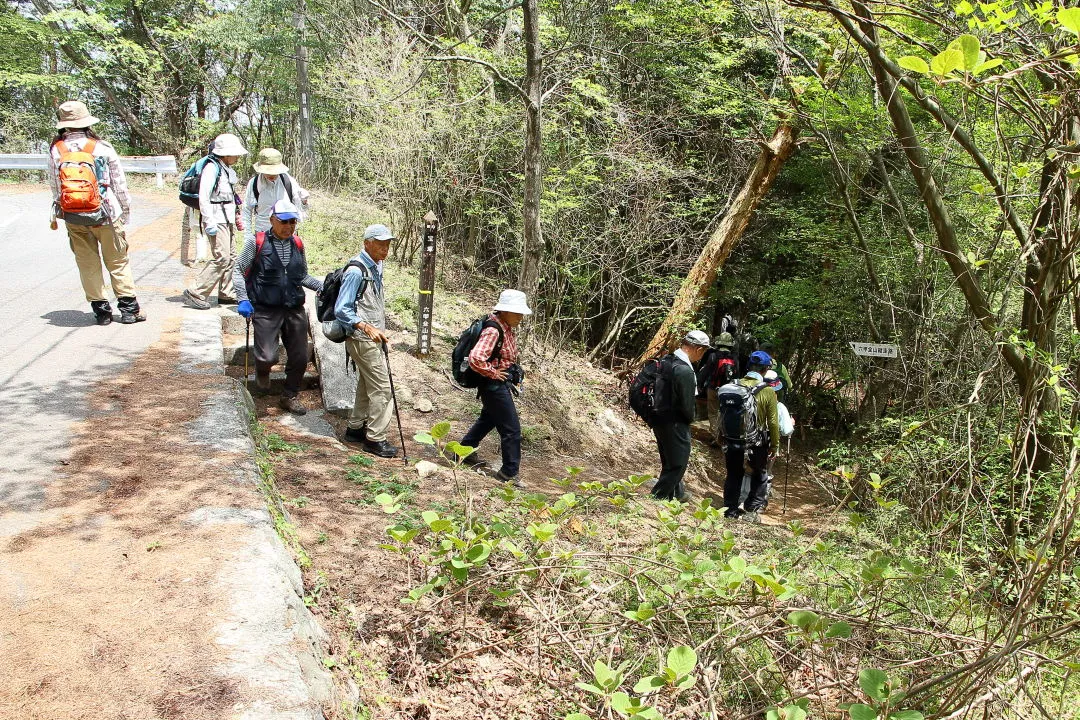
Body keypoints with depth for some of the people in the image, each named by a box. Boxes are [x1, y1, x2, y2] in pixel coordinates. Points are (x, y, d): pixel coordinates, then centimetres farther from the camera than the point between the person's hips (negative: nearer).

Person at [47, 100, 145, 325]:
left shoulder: (56, 151, -1)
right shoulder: (102, 148, -6)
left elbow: (54, 187, 5)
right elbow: (119, 183, -1)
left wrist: (60, 211, 19)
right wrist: (125, 210, 10)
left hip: (73, 217, 2)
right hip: (105, 214, -2)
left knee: (88, 264, 11)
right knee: (118, 262, 8)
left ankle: (101, 310, 15)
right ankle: (129, 309, 10)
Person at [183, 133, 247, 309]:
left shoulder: (227, 169, 16)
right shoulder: (212, 167, -13)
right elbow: (203, 196, -19)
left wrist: (235, 216, 23)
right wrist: (209, 222, -22)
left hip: (227, 219, 10)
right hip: (216, 219, -10)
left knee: (231, 257, 12)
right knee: (222, 257, -14)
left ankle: (227, 294, 21)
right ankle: (195, 294, -9)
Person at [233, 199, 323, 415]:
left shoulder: (297, 244, 9)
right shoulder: (258, 243, -4)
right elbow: (238, 270, 1)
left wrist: (322, 286, 3)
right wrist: (243, 299, -10)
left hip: (295, 309, 4)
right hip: (266, 309, -4)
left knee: (300, 357, 6)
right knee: (268, 356, -12)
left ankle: (289, 396, 27)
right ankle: (262, 371, 26)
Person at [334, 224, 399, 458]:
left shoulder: (376, 267, 9)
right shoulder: (356, 271, -19)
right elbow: (341, 310, -21)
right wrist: (367, 327, -30)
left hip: (373, 338, 10)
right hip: (362, 340, -10)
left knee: (366, 384, 19)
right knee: (382, 388, -7)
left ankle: (355, 428, 33)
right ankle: (375, 439, 3)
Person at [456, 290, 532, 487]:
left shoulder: (508, 328, 4)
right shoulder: (493, 330, -26)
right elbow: (475, 359, -36)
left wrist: (513, 371, 15)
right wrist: (493, 373, -23)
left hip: (501, 384, 10)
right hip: (494, 386, -10)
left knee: (489, 418, 28)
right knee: (512, 430, -3)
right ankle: (509, 472, 9)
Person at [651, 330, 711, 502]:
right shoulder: (685, 371, -27)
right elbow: (687, 405, -21)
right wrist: (690, 418, 0)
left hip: (659, 419, 9)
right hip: (675, 424, -9)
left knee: (670, 461, 25)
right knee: (677, 464, 7)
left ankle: (677, 493, 44)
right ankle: (657, 498, 11)